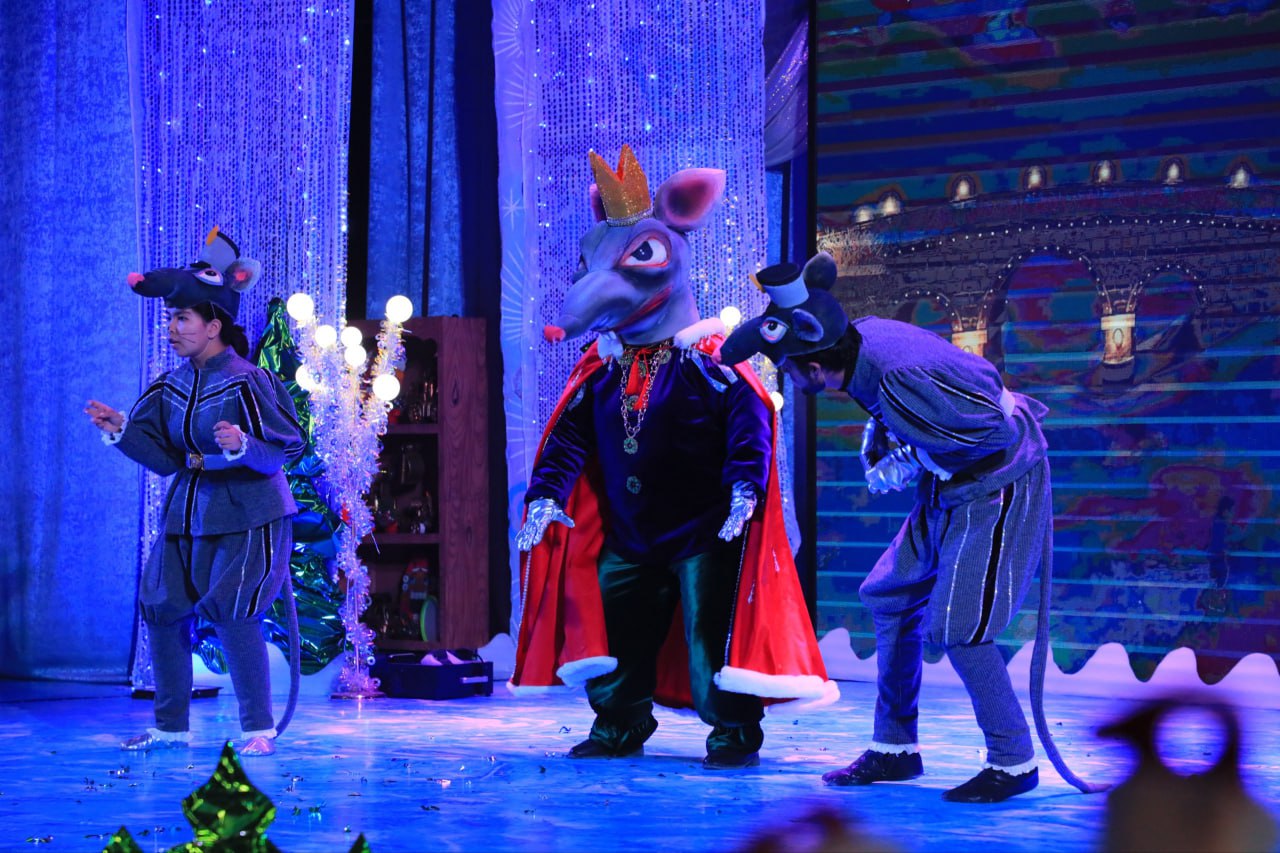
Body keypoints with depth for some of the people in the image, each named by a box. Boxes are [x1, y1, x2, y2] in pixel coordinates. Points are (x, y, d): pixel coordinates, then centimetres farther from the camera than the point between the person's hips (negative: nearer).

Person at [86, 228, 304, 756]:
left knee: (231, 612, -16)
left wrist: (243, 445, -37)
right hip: (190, 513, 8)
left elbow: (284, 448, -19)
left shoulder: (246, 382, -15)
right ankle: (171, 727, 20)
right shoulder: (173, 386, 5)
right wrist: (120, 430, -5)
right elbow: (166, 456, 7)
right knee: (161, 607, 6)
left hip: (248, 516, -7)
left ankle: (259, 728, -2)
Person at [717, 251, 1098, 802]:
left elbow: (1000, 430, -26)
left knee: (957, 628, -12)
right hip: (950, 488, 10)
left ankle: (1014, 763, 3)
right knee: (890, 597, 12)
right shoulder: (862, 336, -8)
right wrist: (879, 443, -2)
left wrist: (912, 459, -18)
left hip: (999, 491, -10)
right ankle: (895, 749, 22)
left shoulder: (905, 380, -34)